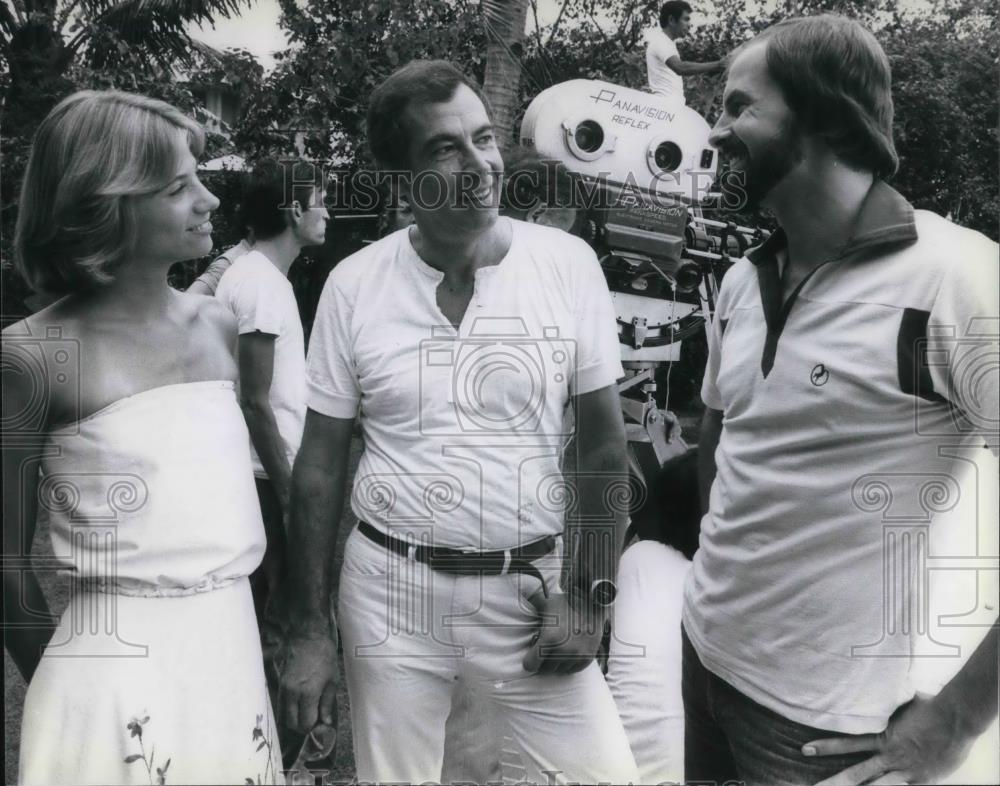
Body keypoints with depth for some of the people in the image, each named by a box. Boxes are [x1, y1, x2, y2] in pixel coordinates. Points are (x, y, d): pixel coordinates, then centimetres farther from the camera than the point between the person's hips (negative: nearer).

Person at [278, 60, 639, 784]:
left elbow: (604, 440, -1)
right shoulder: (354, 284, -6)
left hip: (529, 586, 0)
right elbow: (321, 463, 0)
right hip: (388, 588, 1)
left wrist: (590, 592, -5)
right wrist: (308, 630, 0)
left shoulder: (569, 263, -7)